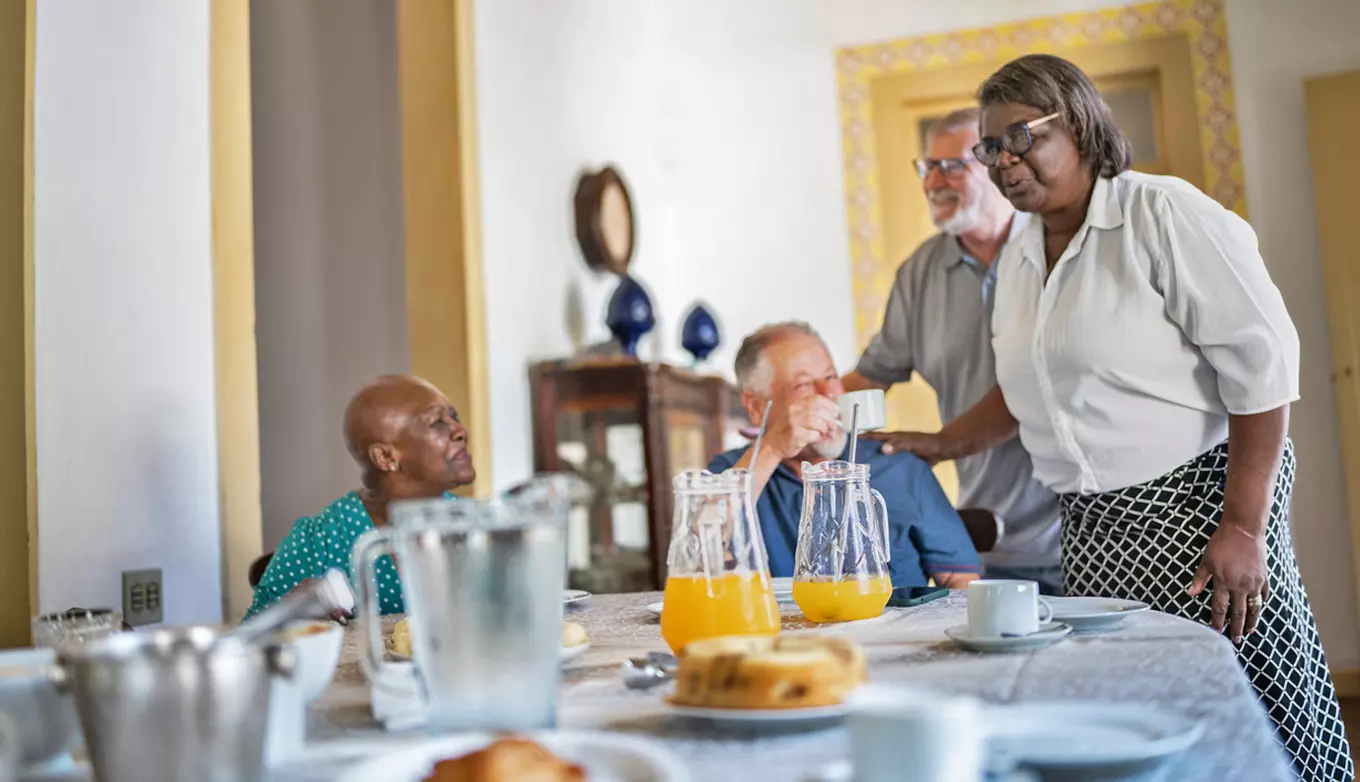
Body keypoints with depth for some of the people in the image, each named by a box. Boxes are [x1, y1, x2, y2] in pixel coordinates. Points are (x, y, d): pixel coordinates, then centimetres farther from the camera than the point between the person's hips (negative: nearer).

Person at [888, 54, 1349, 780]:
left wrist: (1244, 526, -17)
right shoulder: (1019, 258, 12)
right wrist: (940, 445, 13)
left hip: (1195, 503, -6)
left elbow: (1261, 362, -13)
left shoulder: (1163, 213, -9)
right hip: (1093, 529, 6)